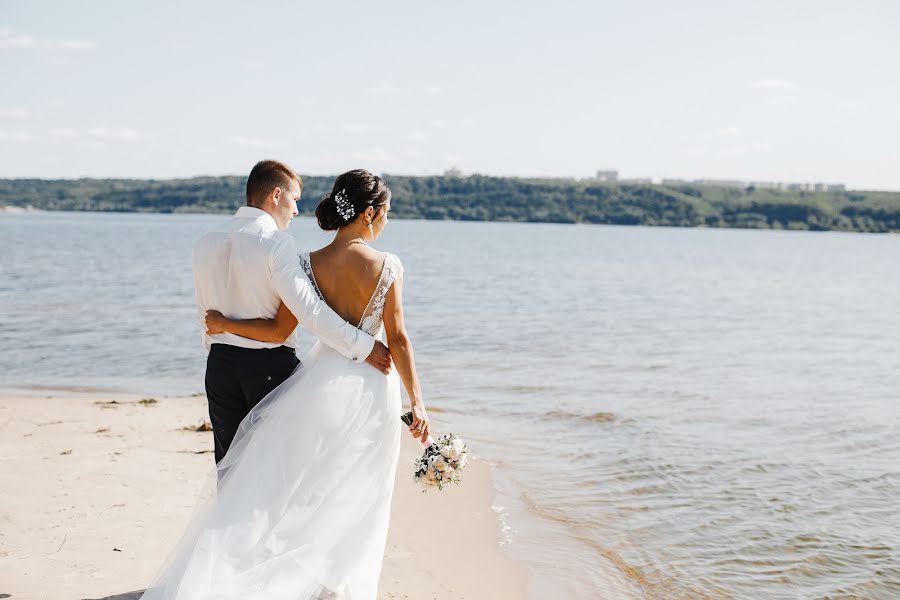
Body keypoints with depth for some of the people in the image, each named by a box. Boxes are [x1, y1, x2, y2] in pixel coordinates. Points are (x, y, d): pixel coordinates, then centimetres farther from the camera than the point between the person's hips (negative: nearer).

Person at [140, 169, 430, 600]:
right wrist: (417, 401, -6)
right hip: (373, 388, -1)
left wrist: (224, 325, 6)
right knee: (358, 497, 15)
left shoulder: (308, 265, -7)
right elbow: (398, 338, -10)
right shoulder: (388, 266, -10)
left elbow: (279, 330, -7)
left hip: (324, 383, 1)